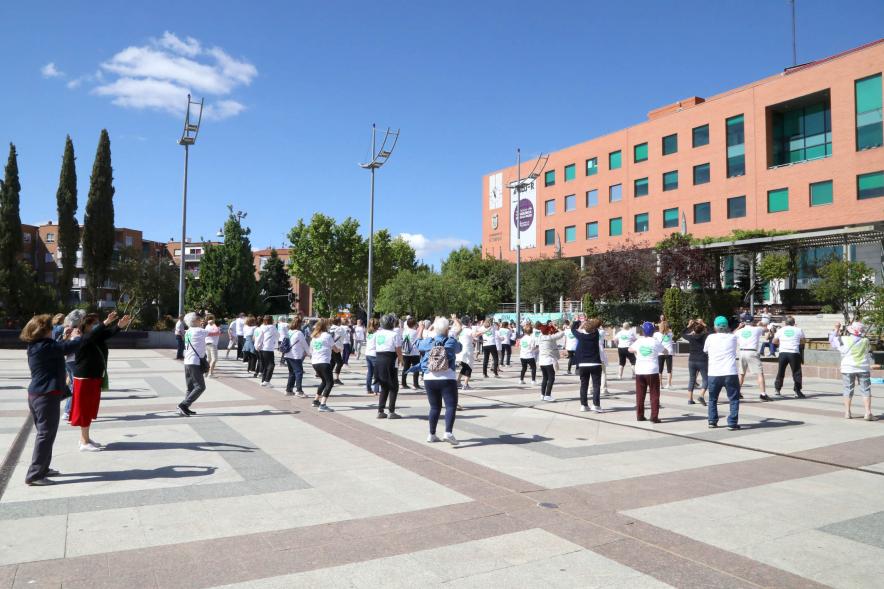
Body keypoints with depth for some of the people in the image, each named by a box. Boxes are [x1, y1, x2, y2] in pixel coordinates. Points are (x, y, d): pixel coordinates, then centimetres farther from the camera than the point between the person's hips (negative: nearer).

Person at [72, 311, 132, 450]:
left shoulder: (97, 339, 8)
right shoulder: (83, 339, -15)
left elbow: (108, 334, -3)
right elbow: (94, 333, -34)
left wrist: (120, 325, -21)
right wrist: (106, 322, -46)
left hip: (95, 378, 8)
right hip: (85, 378, -8)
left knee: (90, 408, 15)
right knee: (85, 409, -3)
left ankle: (85, 437, 26)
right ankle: (84, 442, 2)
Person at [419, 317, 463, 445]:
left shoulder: (428, 342, 4)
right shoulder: (451, 342, -1)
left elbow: (420, 344, 26)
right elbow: (459, 348, 21)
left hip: (429, 378, 4)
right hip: (447, 379, -4)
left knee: (435, 407, 14)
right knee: (451, 405, -5)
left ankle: (432, 434, 18)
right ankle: (448, 433, -22)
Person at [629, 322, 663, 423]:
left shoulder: (638, 341, 1)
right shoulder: (655, 342, -6)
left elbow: (630, 350, 18)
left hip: (639, 372, 3)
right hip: (652, 371, -3)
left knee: (640, 394, 11)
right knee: (654, 395, 3)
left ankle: (639, 416, 15)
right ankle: (654, 417, -3)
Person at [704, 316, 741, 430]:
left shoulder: (710, 338, 1)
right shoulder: (733, 337, 3)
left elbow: (705, 350, 16)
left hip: (713, 374, 1)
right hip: (730, 373, -1)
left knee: (712, 399, 18)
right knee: (734, 399, 7)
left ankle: (712, 421, 19)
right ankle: (732, 423, 0)